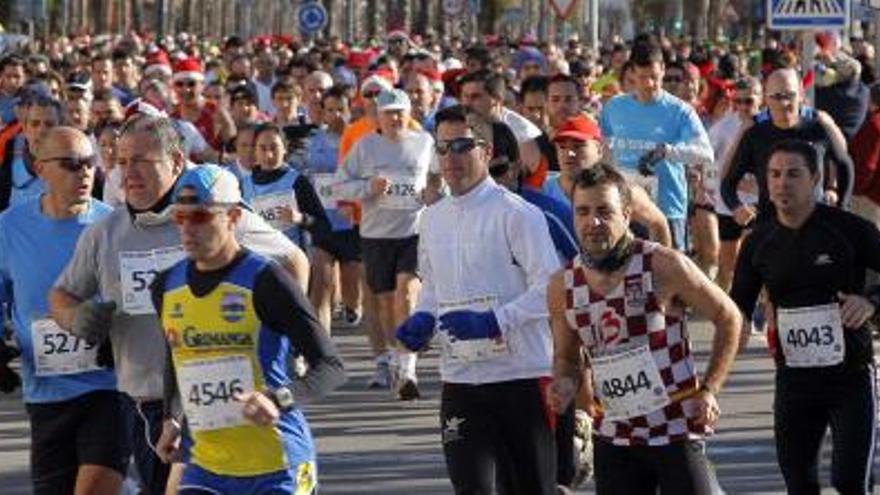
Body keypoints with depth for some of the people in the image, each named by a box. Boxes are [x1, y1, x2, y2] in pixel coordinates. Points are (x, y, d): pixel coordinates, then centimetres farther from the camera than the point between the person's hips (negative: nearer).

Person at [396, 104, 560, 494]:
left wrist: (493, 322, -23)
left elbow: (549, 287, -14)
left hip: (522, 374, -5)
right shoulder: (433, 219, 12)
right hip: (460, 377, 5)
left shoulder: (516, 214, -9)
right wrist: (422, 320, 4)